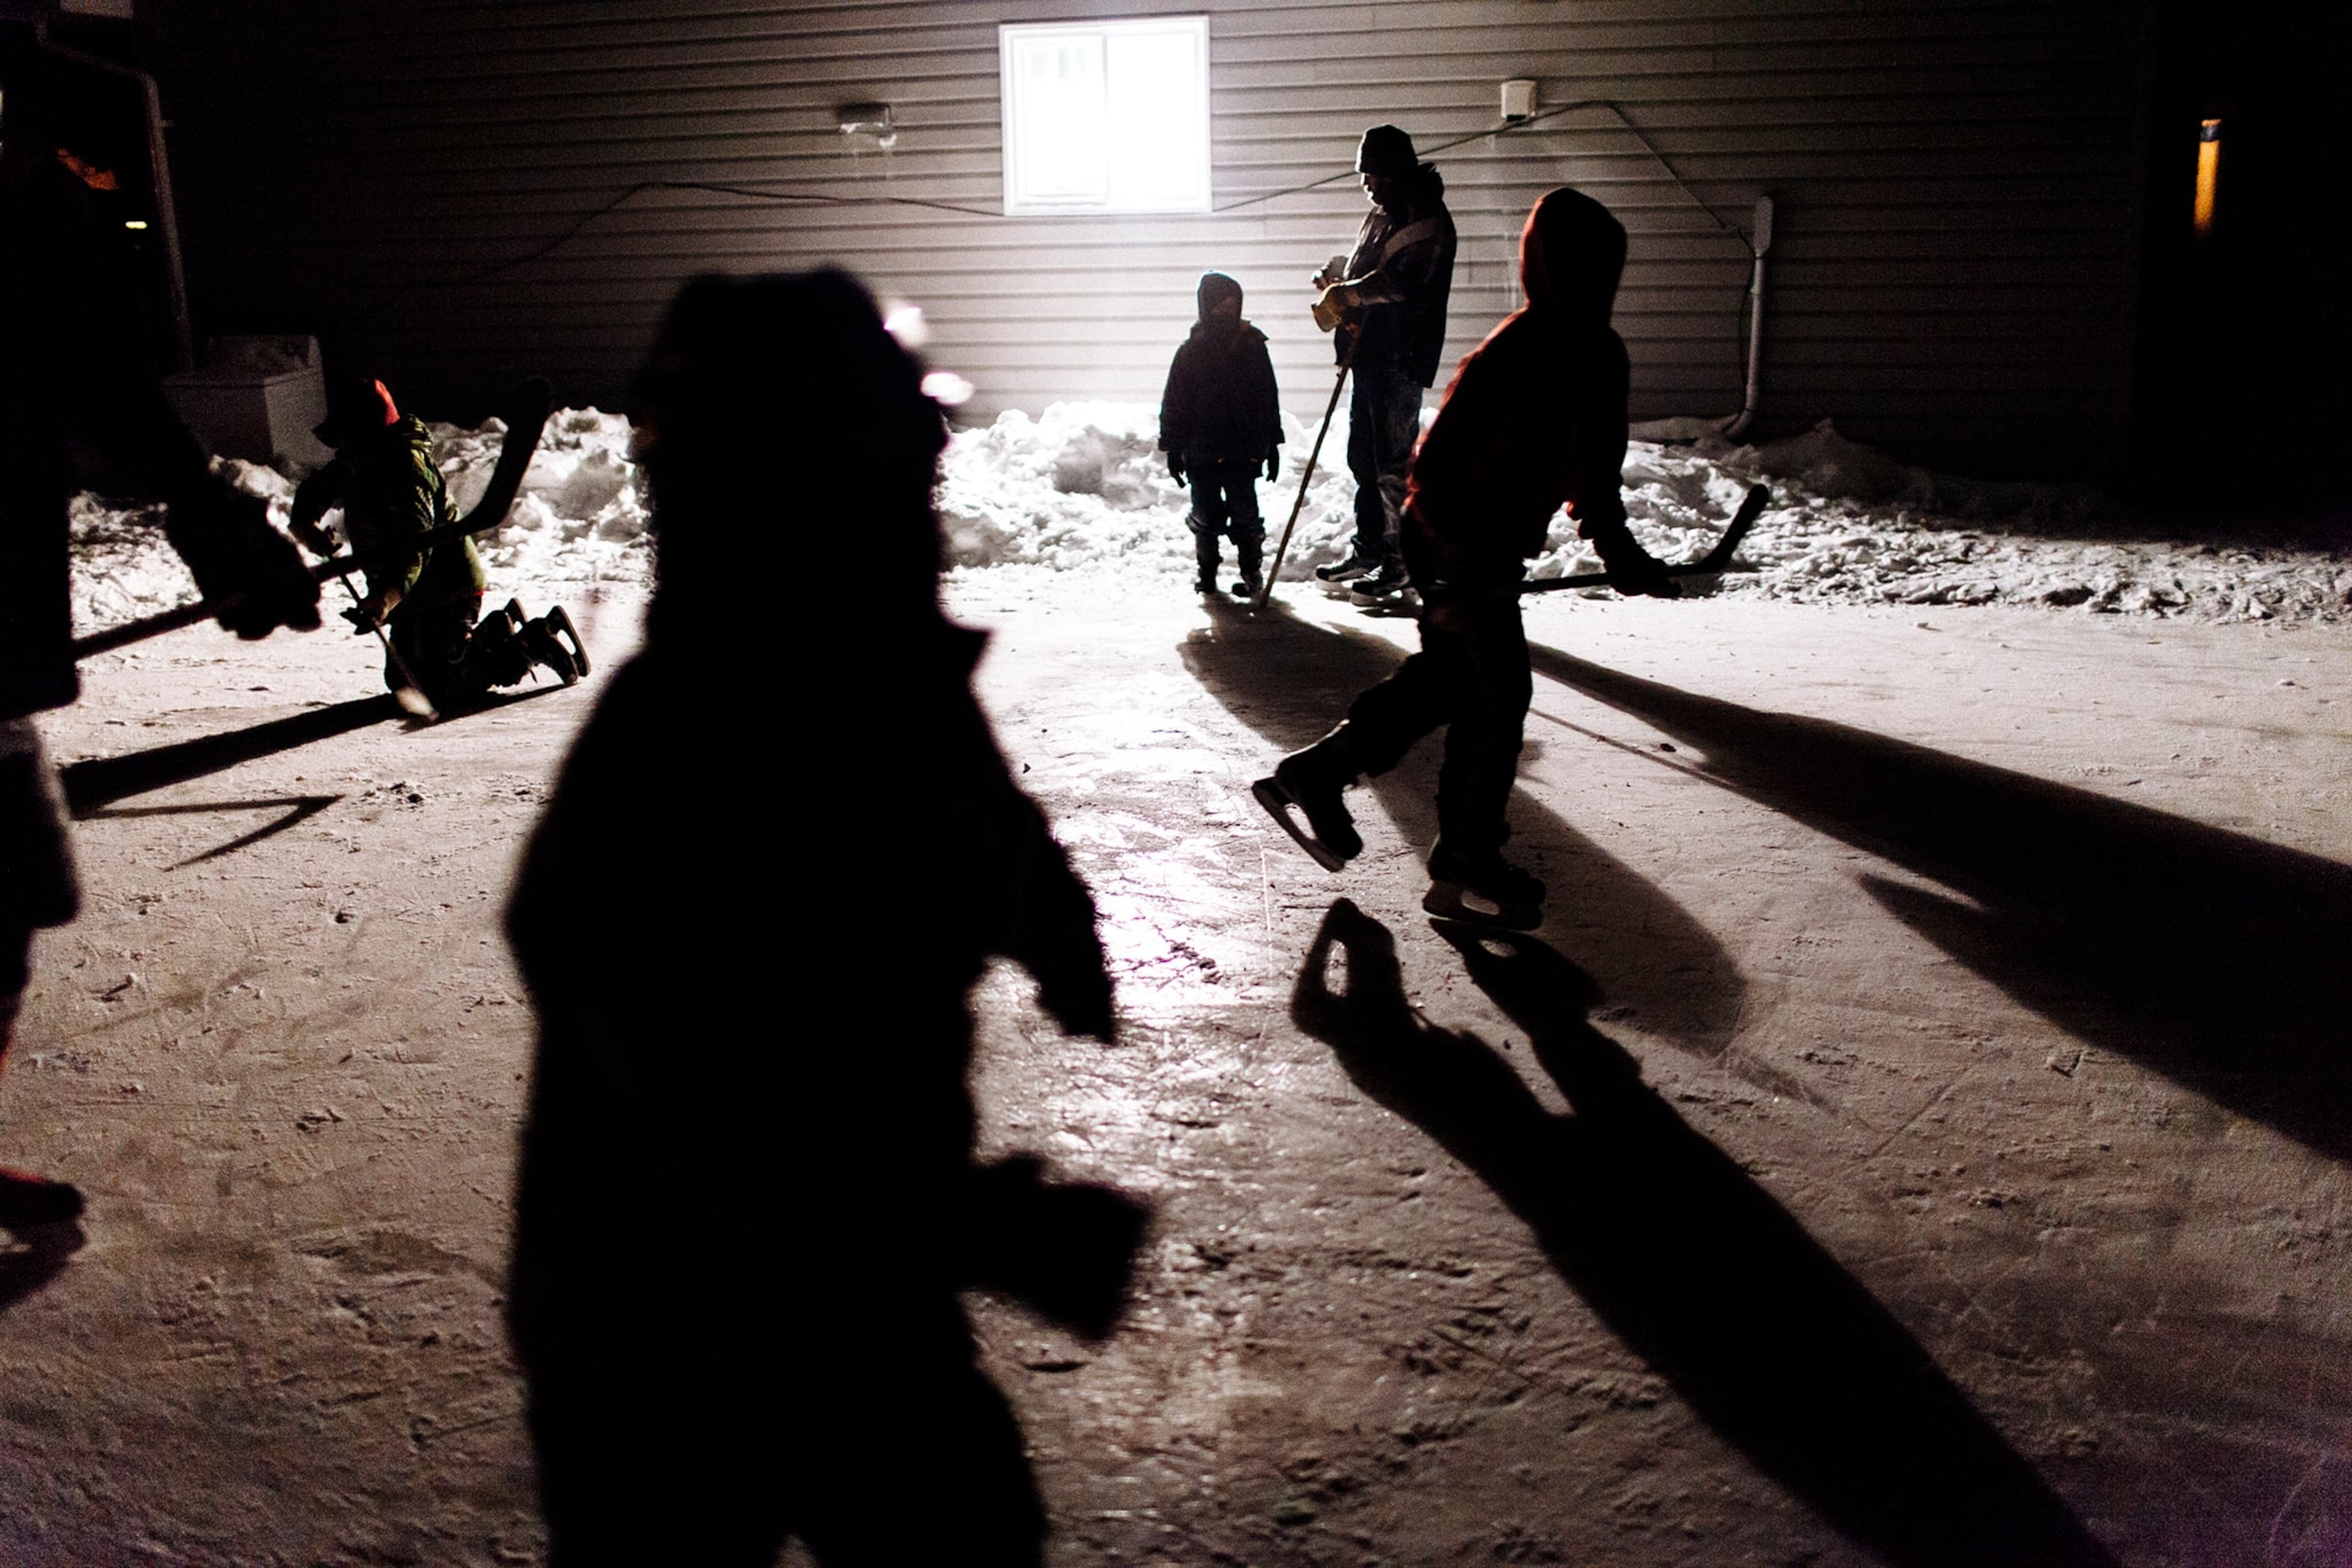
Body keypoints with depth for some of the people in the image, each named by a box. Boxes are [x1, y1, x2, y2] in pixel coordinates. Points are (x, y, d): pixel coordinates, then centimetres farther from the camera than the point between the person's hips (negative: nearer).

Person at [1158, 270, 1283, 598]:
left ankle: (1251, 574, 12)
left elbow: (1268, 398, 9)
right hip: (1201, 453, 0)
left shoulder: (1252, 345, 4)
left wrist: (1272, 443, 8)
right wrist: (1173, 448, 0)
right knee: (1206, 516, 8)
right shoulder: (1190, 350, 0)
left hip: (1244, 451, 0)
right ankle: (1207, 573, 23)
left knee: (1244, 514, -1)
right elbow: (1173, 404, 3)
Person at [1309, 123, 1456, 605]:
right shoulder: (1380, 216, 18)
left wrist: (1345, 294, -21)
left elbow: (1401, 282, -24)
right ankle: (1369, 551, 24)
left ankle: (1400, 560, 1)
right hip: (1369, 353, 10)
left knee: (1394, 462, -7)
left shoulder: (1427, 220, -11)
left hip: (1400, 360, -9)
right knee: (1363, 457, 14)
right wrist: (1336, 287, 1)